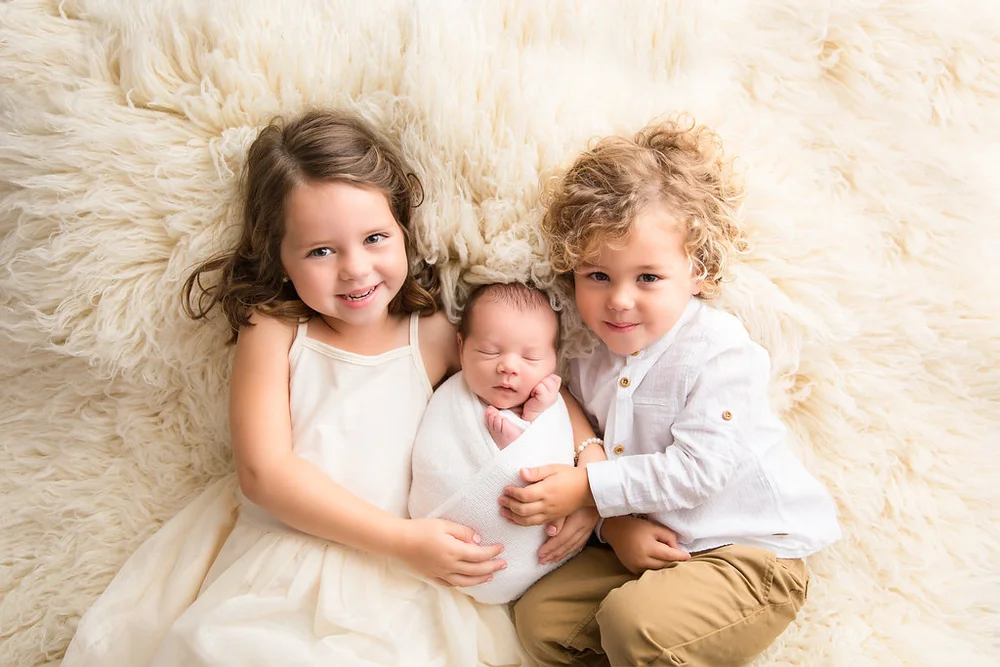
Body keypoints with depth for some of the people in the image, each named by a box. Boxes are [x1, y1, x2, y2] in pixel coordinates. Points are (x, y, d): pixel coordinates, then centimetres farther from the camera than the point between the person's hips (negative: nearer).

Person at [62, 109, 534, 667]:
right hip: (276, 551, 0)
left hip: (401, 577, 1)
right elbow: (265, 471, -12)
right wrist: (402, 538, -17)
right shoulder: (272, 330, -5)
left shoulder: (434, 335, 0)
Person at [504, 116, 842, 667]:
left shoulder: (718, 352, -19)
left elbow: (697, 467, -24)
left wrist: (588, 488, -23)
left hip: (749, 551, -6)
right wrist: (614, 522, -13)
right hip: (644, 546, 7)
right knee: (539, 615, 0)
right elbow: (588, 454, 5)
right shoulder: (585, 354, 1)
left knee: (632, 619, -28)